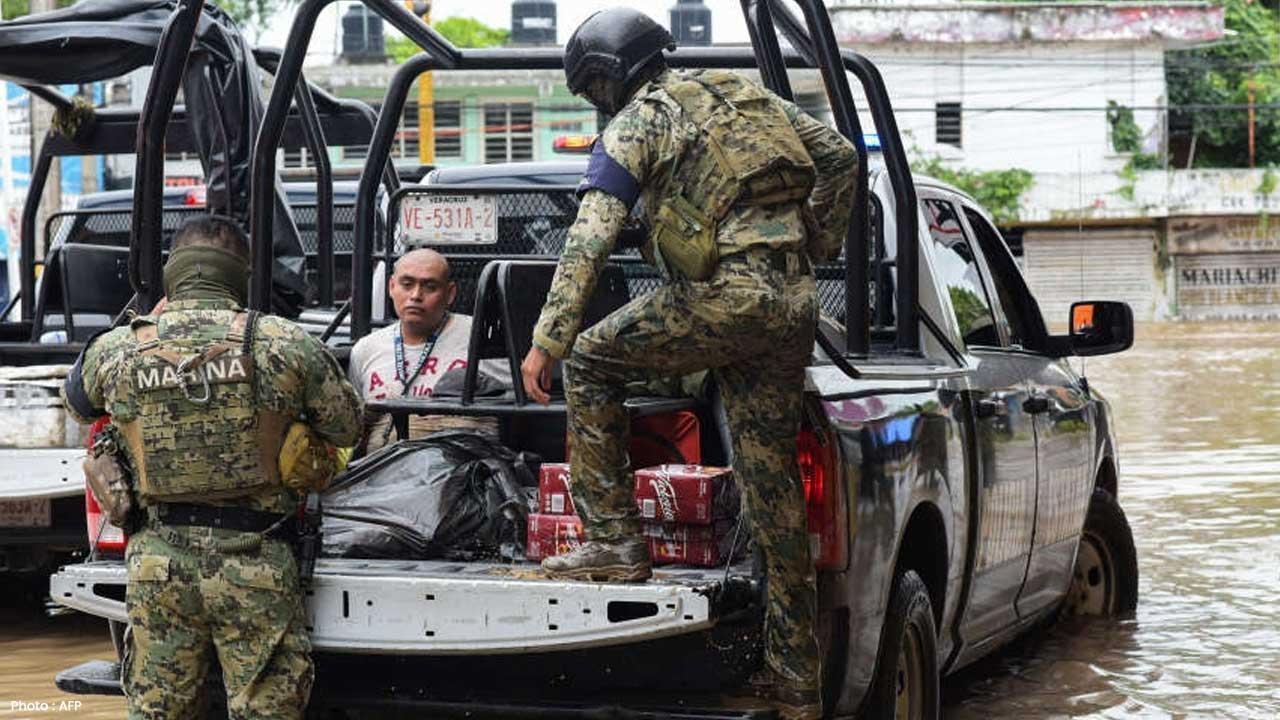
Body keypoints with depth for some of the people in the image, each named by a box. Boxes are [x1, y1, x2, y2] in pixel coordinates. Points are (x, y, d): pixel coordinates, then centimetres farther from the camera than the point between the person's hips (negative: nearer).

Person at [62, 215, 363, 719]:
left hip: (157, 560, 2)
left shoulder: (113, 351, 0)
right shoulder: (285, 345, -7)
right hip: (254, 561, -2)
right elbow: (346, 427, 4)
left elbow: (76, 403, 23)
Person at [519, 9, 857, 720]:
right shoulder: (749, 95, 22)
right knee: (774, 490, 10)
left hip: (725, 297, -7)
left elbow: (592, 236, -8)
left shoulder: (639, 120, 2)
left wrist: (549, 340, -10)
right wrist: (817, 253, 28)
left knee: (590, 362, 12)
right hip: (794, 305, 7)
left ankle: (616, 540, 4)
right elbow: (841, 158, 22)